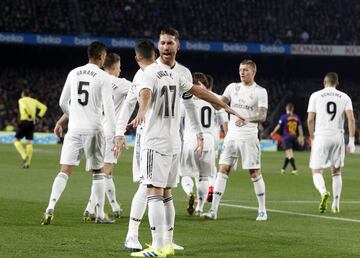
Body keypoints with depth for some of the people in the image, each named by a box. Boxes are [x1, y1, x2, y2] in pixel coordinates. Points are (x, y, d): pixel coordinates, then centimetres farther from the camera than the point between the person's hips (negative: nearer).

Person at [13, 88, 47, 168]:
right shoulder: (34, 101, 15)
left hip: (24, 121, -5)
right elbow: (44, 107, 7)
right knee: (29, 143, 5)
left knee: (17, 140, 6)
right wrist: (38, 117, 5)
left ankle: (24, 156, -14)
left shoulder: (21, 100, -1)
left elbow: (25, 107, -23)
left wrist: (30, 116, -17)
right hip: (32, 123, 5)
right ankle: (27, 163, 1)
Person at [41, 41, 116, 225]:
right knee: (98, 172, 11)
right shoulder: (103, 77, -5)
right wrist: (114, 133, -10)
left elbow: (63, 103, 13)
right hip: (93, 129, -3)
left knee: (65, 171, 0)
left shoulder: (74, 73, 8)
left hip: (74, 129, 3)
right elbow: (108, 107, -11)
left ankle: (51, 208, -17)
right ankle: (100, 214, 13)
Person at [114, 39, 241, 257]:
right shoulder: (172, 74, 14)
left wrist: (141, 112, -50)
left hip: (155, 143, -8)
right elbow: (199, 91, 21)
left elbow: (146, 94, -29)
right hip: (174, 143, 8)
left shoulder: (143, 75, -7)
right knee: (166, 194, 13)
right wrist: (225, 106, 32)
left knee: (154, 193, -10)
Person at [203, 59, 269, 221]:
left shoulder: (260, 91, -1)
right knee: (223, 170, -5)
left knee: (254, 172, 0)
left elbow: (263, 116, -11)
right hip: (232, 136, 3)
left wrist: (247, 120, -30)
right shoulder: (233, 87, 11)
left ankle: (262, 210, 11)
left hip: (249, 138, -3)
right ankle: (213, 210, -7)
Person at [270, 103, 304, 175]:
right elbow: (300, 128, 6)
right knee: (288, 155, 16)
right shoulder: (296, 117, 6)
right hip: (294, 137, 5)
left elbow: (278, 126, -2)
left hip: (287, 137, -5)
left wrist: (273, 133, 13)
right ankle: (283, 169, 26)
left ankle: (294, 169, -24)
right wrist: (301, 138, 11)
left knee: (290, 154, -11)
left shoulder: (284, 117, -6)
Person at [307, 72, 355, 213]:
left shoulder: (316, 96, 3)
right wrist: (351, 141, -1)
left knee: (317, 171, 3)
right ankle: (336, 204, 13)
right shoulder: (344, 97, 7)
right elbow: (351, 119, -3)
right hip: (338, 137, 2)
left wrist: (312, 138, 13)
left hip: (321, 136, -2)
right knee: (336, 172, 17)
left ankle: (323, 192, -27)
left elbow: (310, 120, 0)